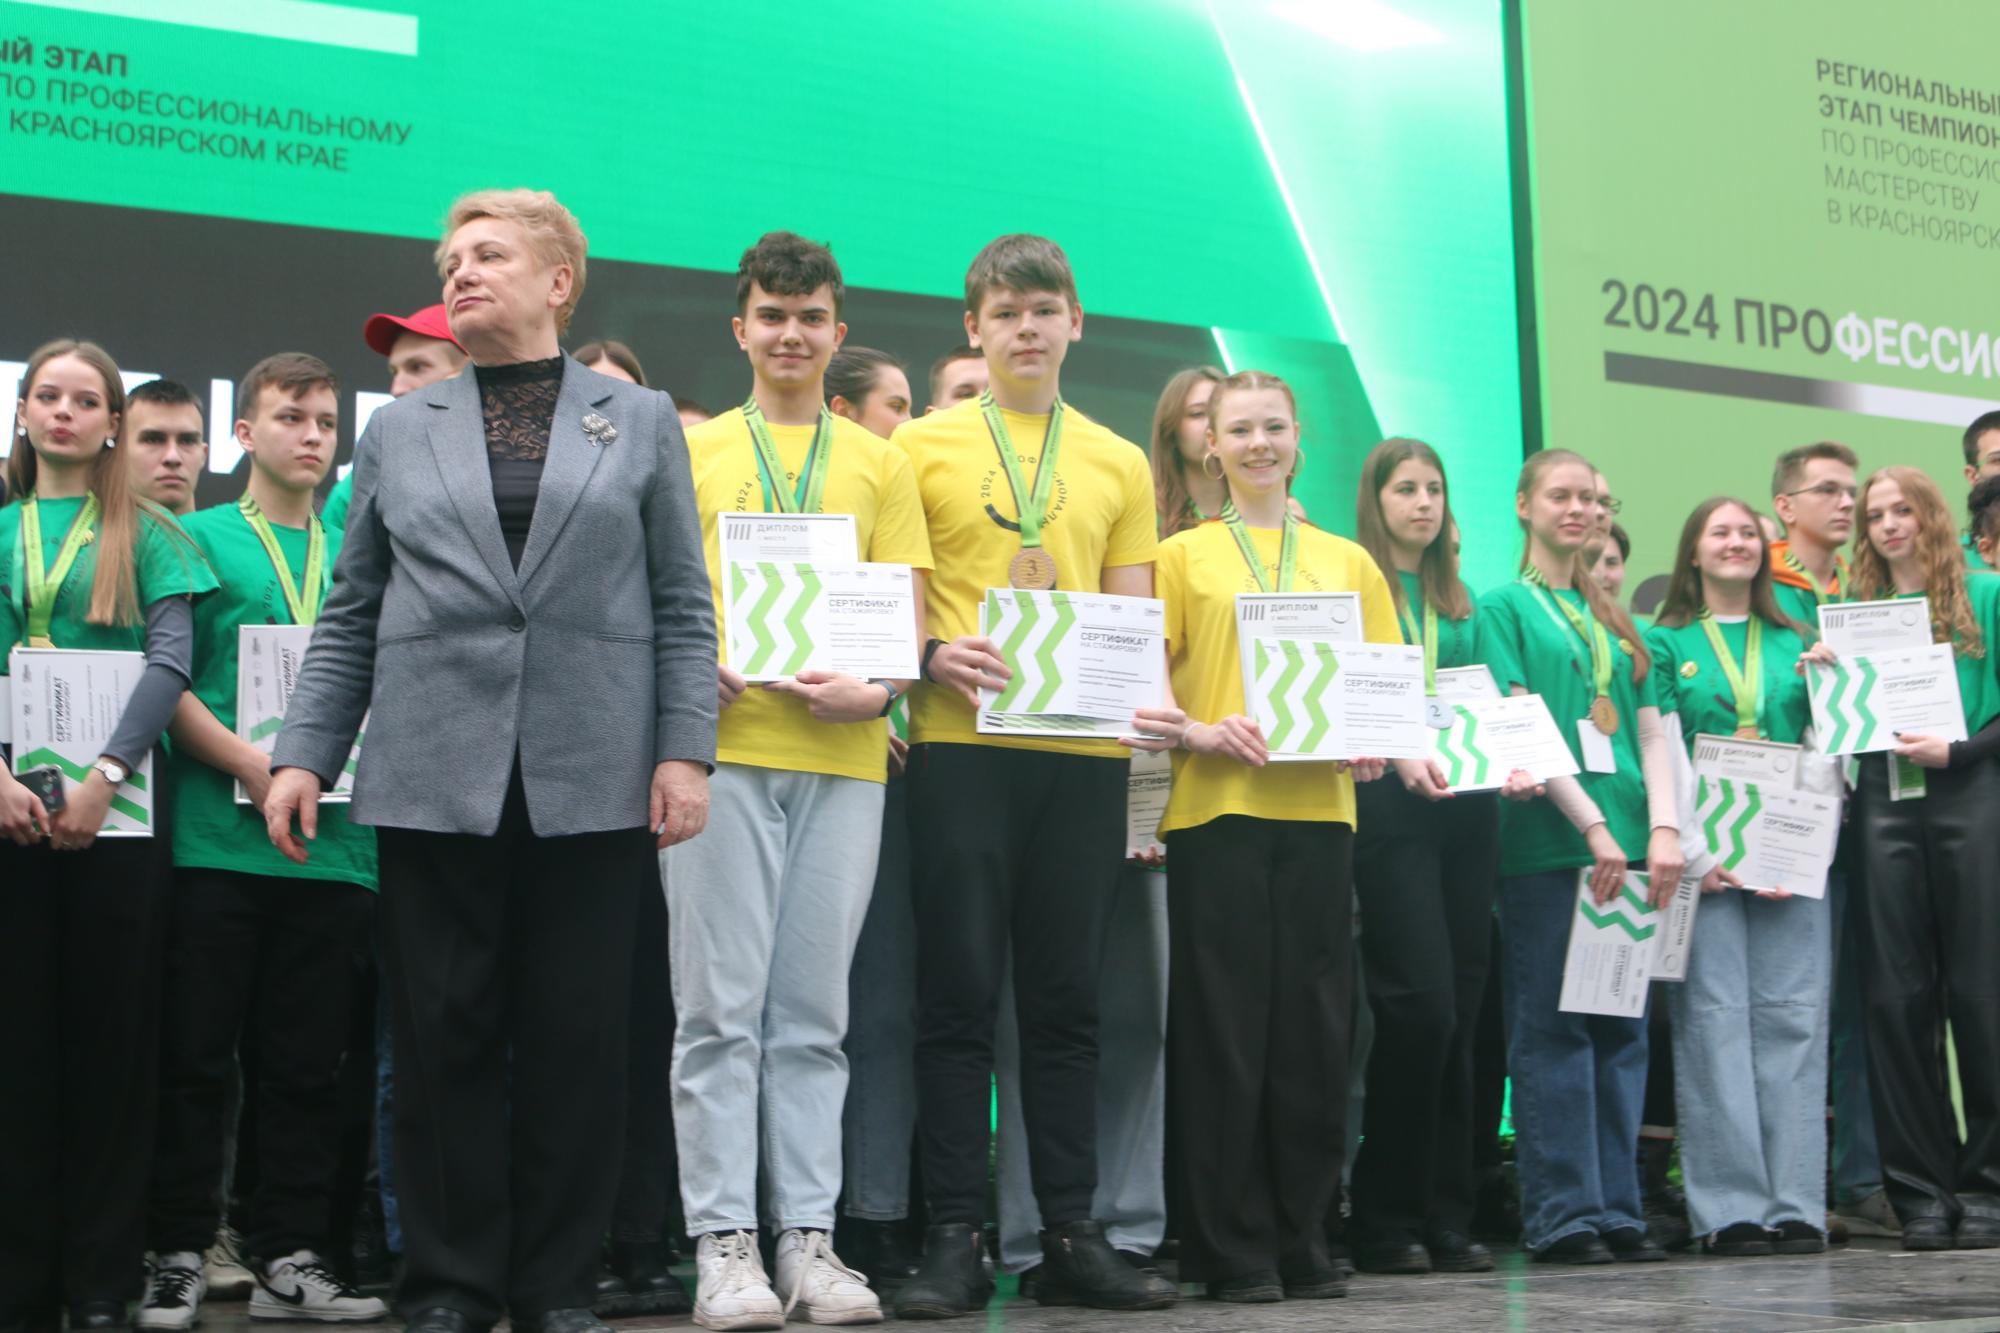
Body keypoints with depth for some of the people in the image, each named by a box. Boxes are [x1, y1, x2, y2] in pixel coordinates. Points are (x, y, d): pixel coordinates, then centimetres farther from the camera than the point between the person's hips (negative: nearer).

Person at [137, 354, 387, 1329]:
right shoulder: (201, 539, 6)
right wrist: (248, 762, -15)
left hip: (335, 840, 3)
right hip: (217, 837, -3)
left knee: (307, 1063, 6)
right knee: (196, 1053, 0)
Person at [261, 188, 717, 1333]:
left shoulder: (641, 420, 11)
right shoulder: (399, 431, 15)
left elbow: (682, 605, 6)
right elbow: (353, 615, 13)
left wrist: (686, 750, -4)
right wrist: (305, 754, 4)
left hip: (591, 779, -1)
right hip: (436, 776, 1)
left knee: (579, 1041, 1)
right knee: (445, 1036, 2)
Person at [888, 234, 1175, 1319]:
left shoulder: (1119, 464, 16)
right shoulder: (924, 445, 7)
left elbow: (1135, 620, 16)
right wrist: (932, 656, -15)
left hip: (1082, 750, 3)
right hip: (961, 744, -3)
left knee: (1066, 998, 6)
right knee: (959, 993, -3)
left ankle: (1071, 1233, 11)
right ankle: (954, 1239, 2)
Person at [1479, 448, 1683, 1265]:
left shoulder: (1614, 618, 19)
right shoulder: (1505, 605, 1)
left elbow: (1650, 731, 13)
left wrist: (1662, 828, -2)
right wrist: (1592, 825, -15)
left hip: (1624, 843, 6)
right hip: (1546, 839, -6)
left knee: (1622, 1027, 6)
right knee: (1552, 1029, -5)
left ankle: (1616, 1208, 11)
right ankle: (1560, 1216, -1)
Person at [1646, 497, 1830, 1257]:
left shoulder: (1798, 645, 16)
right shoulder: (1665, 644, 8)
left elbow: (1825, 751, 9)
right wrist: (1693, 853, -12)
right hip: (1704, 856, -2)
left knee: (1794, 1020, -2)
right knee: (1714, 1017, -7)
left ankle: (1796, 1206, 0)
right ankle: (1730, 1209, -6)